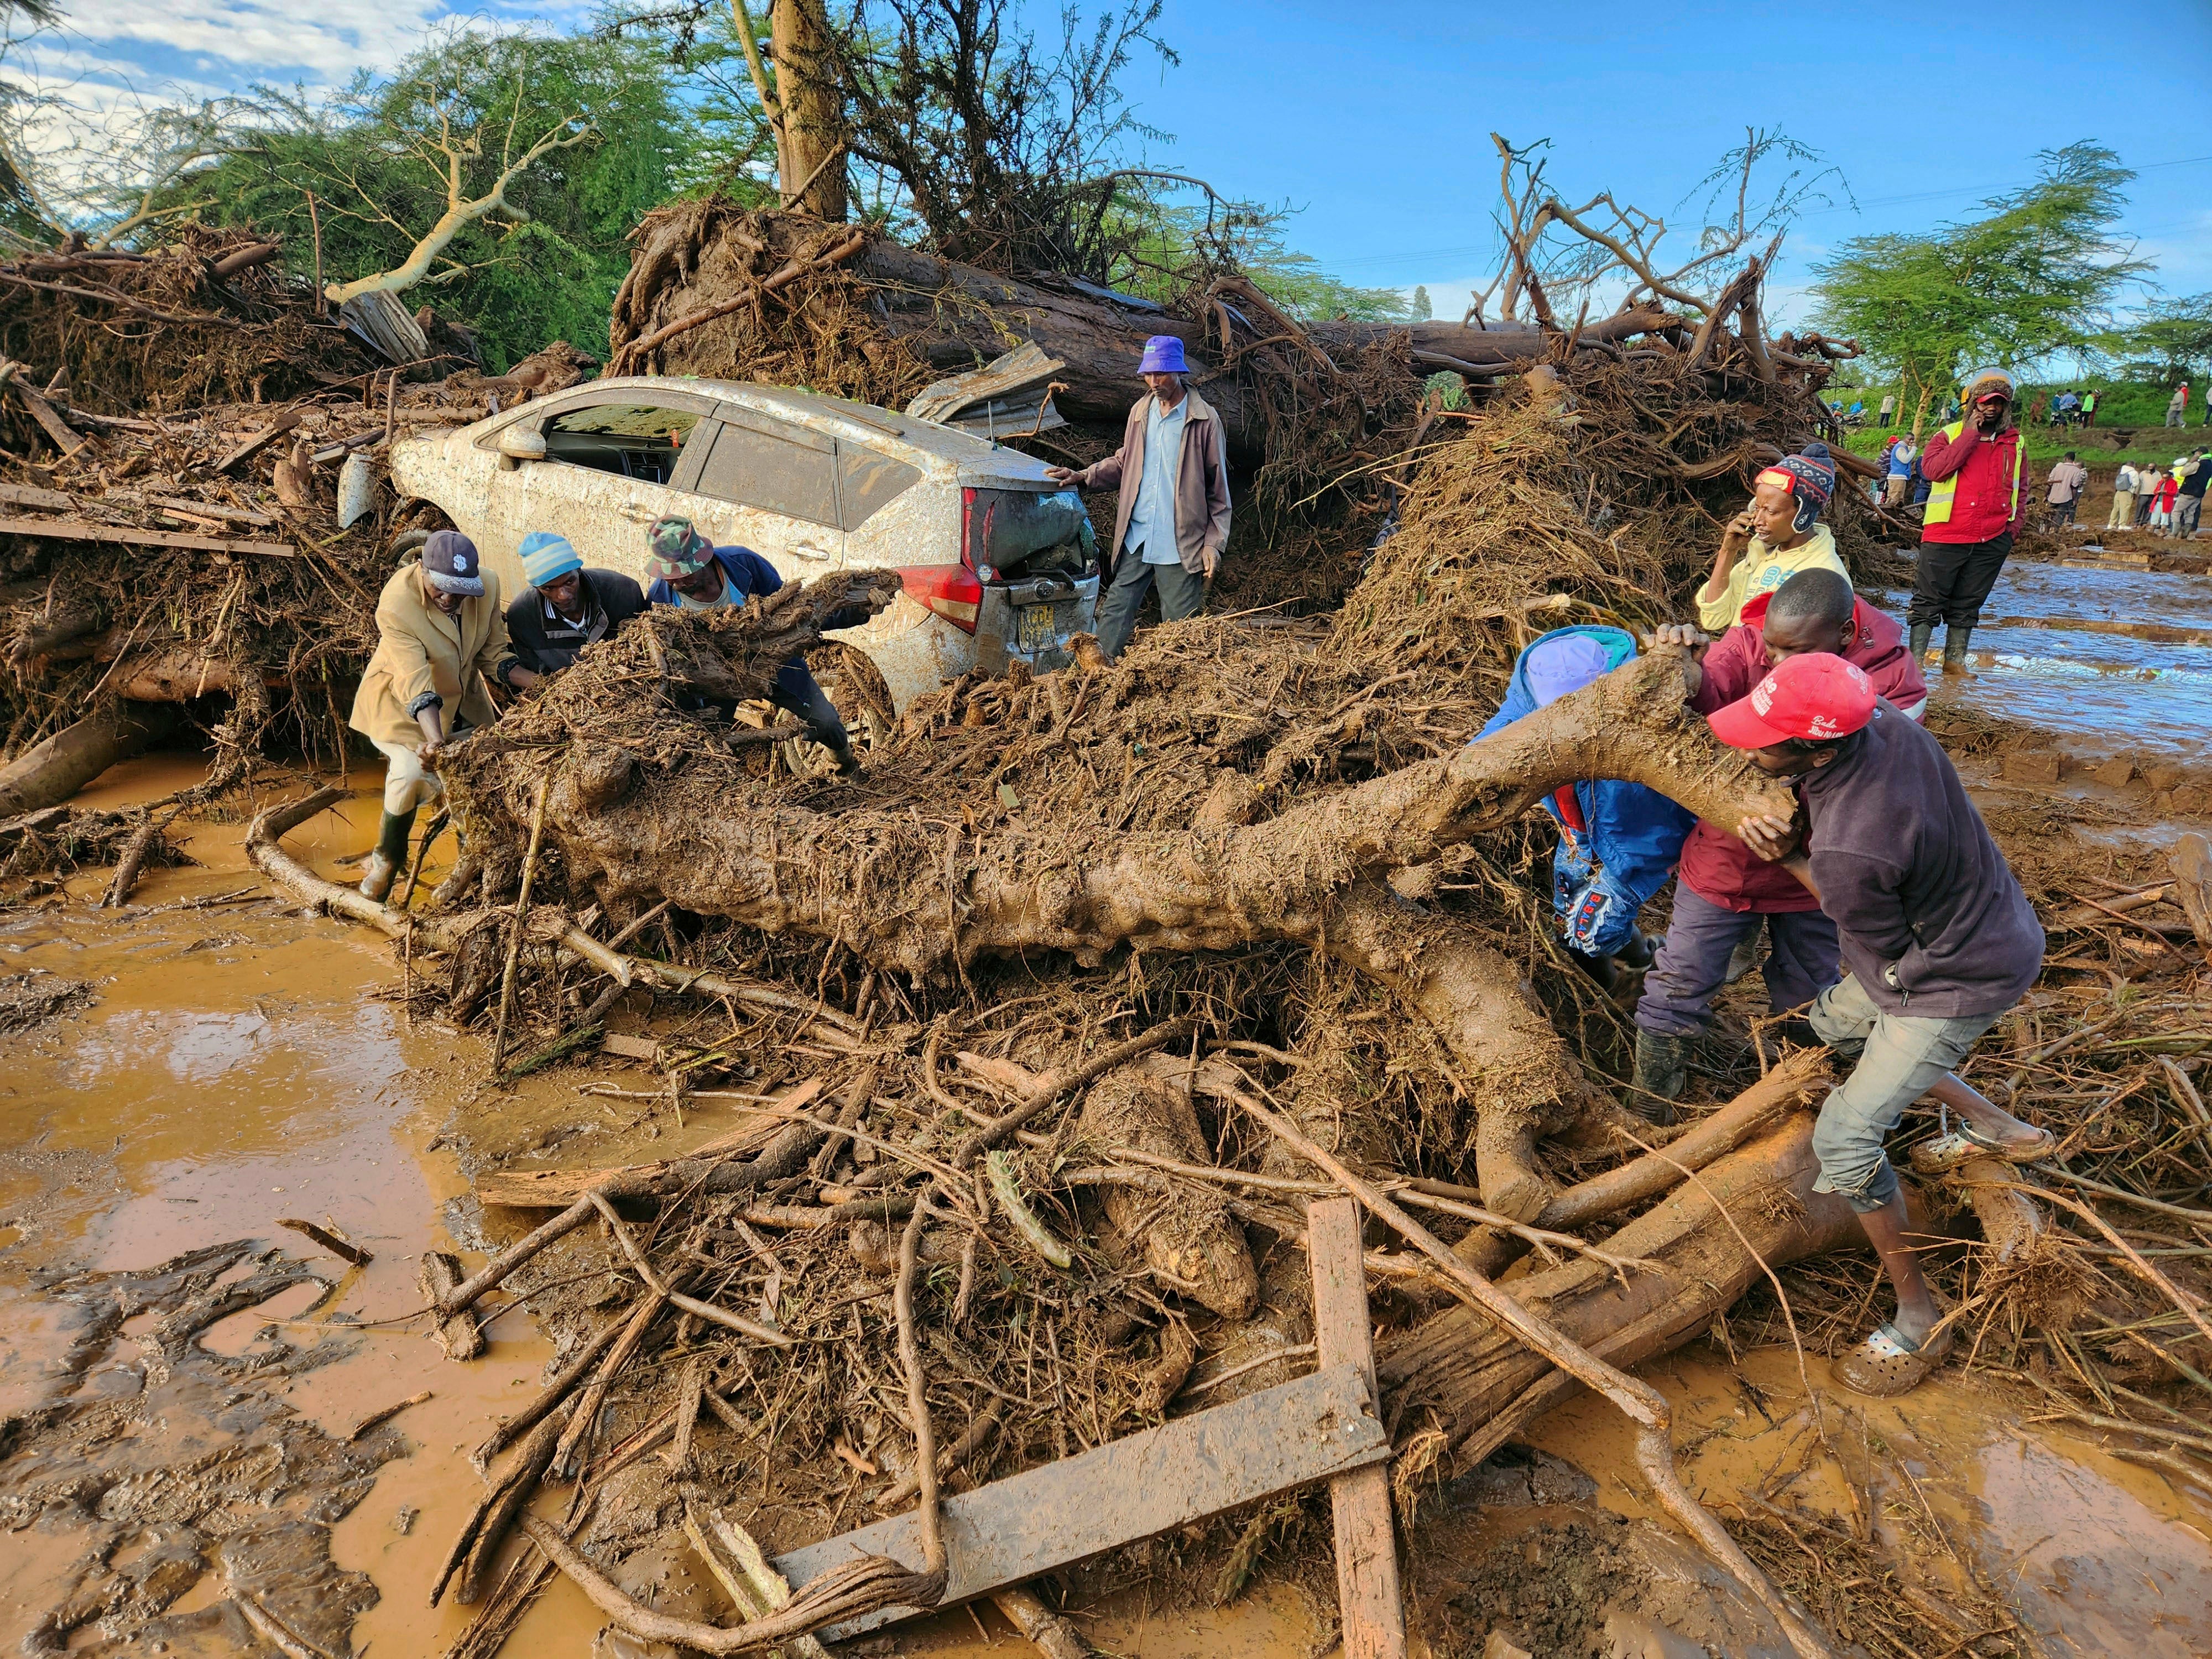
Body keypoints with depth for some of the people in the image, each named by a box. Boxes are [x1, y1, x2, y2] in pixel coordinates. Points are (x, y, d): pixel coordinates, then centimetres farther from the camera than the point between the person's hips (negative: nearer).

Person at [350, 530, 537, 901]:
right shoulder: (396, 604, -32)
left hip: (462, 700, 5)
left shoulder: (487, 586, -18)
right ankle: (386, 860, 0)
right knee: (412, 772, -25)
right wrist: (436, 741, -53)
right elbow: (415, 685, -40)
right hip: (401, 704, -5)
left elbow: (493, 655, -9)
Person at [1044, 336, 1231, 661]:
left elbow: (1218, 487, -2)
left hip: (1181, 543, -4)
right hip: (1136, 537, 4)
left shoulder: (1204, 419, -4)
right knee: (1114, 612, 3)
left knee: (1179, 628, 2)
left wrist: (1213, 543, -6)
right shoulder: (1140, 412, 10)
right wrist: (1081, 477, 6)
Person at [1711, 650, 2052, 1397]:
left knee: (1845, 1138, -6)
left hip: (1956, 979, -9)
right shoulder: (1880, 718, -18)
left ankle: (1919, 1318, 11)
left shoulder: (1848, 855, -40)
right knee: (1833, 1021, 28)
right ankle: (1993, 1126, 39)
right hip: (1989, 921, 9)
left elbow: (1886, 954, -18)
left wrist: (1793, 862, -14)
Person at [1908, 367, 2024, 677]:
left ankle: (1955, 660, 16)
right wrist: (1971, 435, -16)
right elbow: (1932, 468, -18)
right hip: (1946, 535, -4)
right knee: (1929, 601, -1)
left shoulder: (2015, 443, 13)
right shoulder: (1950, 435, 1)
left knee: (1967, 606, 10)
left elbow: (2019, 489, 22)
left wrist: (2013, 526, 10)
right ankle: (1914, 660, 2)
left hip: (1992, 541, 4)